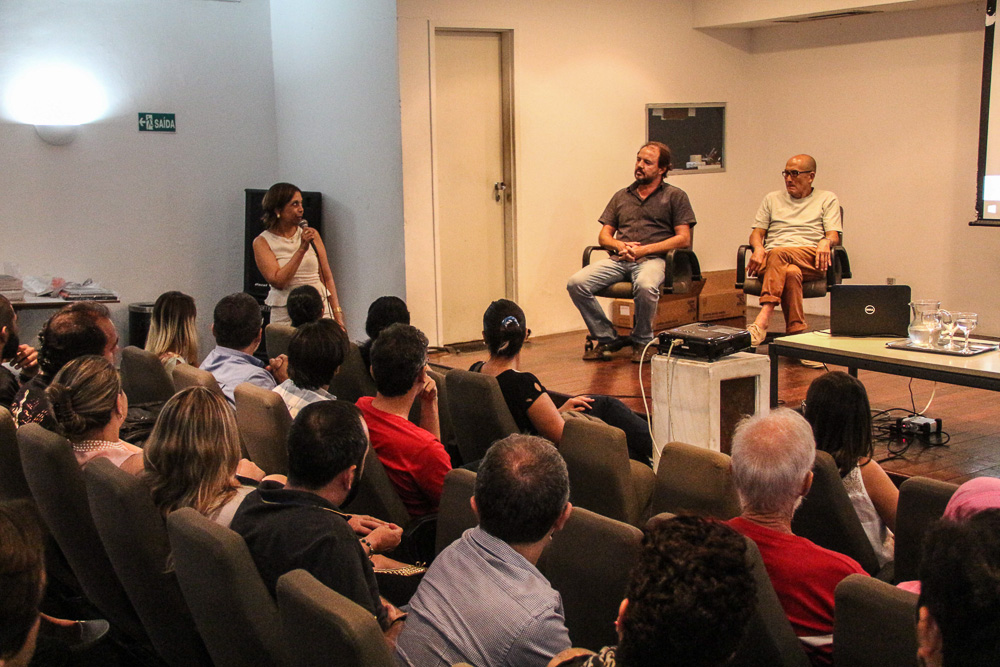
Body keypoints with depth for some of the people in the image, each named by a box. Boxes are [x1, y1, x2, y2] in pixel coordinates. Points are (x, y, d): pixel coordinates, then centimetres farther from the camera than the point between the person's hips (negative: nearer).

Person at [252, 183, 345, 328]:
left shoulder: (311, 234, 8)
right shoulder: (262, 242, 0)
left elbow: (328, 278, 9)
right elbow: (277, 281, -12)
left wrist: (338, 317, 2)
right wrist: (302, 249, -14)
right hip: (284, 316, -2)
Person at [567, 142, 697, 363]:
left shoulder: (675, 196, 11)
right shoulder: (622, 196, 23)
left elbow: (684, 239, 1)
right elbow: (604, 236, 20)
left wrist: (644, 249, -9)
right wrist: (620, 246, -5)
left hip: (652, 259, -4)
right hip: (618, 259, 4)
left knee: (645, 286, -40)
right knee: (576, 283, -22)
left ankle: (641, 341, -13)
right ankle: (606, 338, -6)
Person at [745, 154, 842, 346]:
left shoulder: (827, 199, 21)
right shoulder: (772, 199, 28)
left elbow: (834, 235, 9)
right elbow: (757, 233, 18)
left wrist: (825, 241, -17)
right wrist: (758, 248, -6)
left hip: (810, 260, -2)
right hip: (772, 258, 2)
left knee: (778, 253, -38)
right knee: (791, 273, -38)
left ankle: (762, 320, -52)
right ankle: (796, 332, -47)